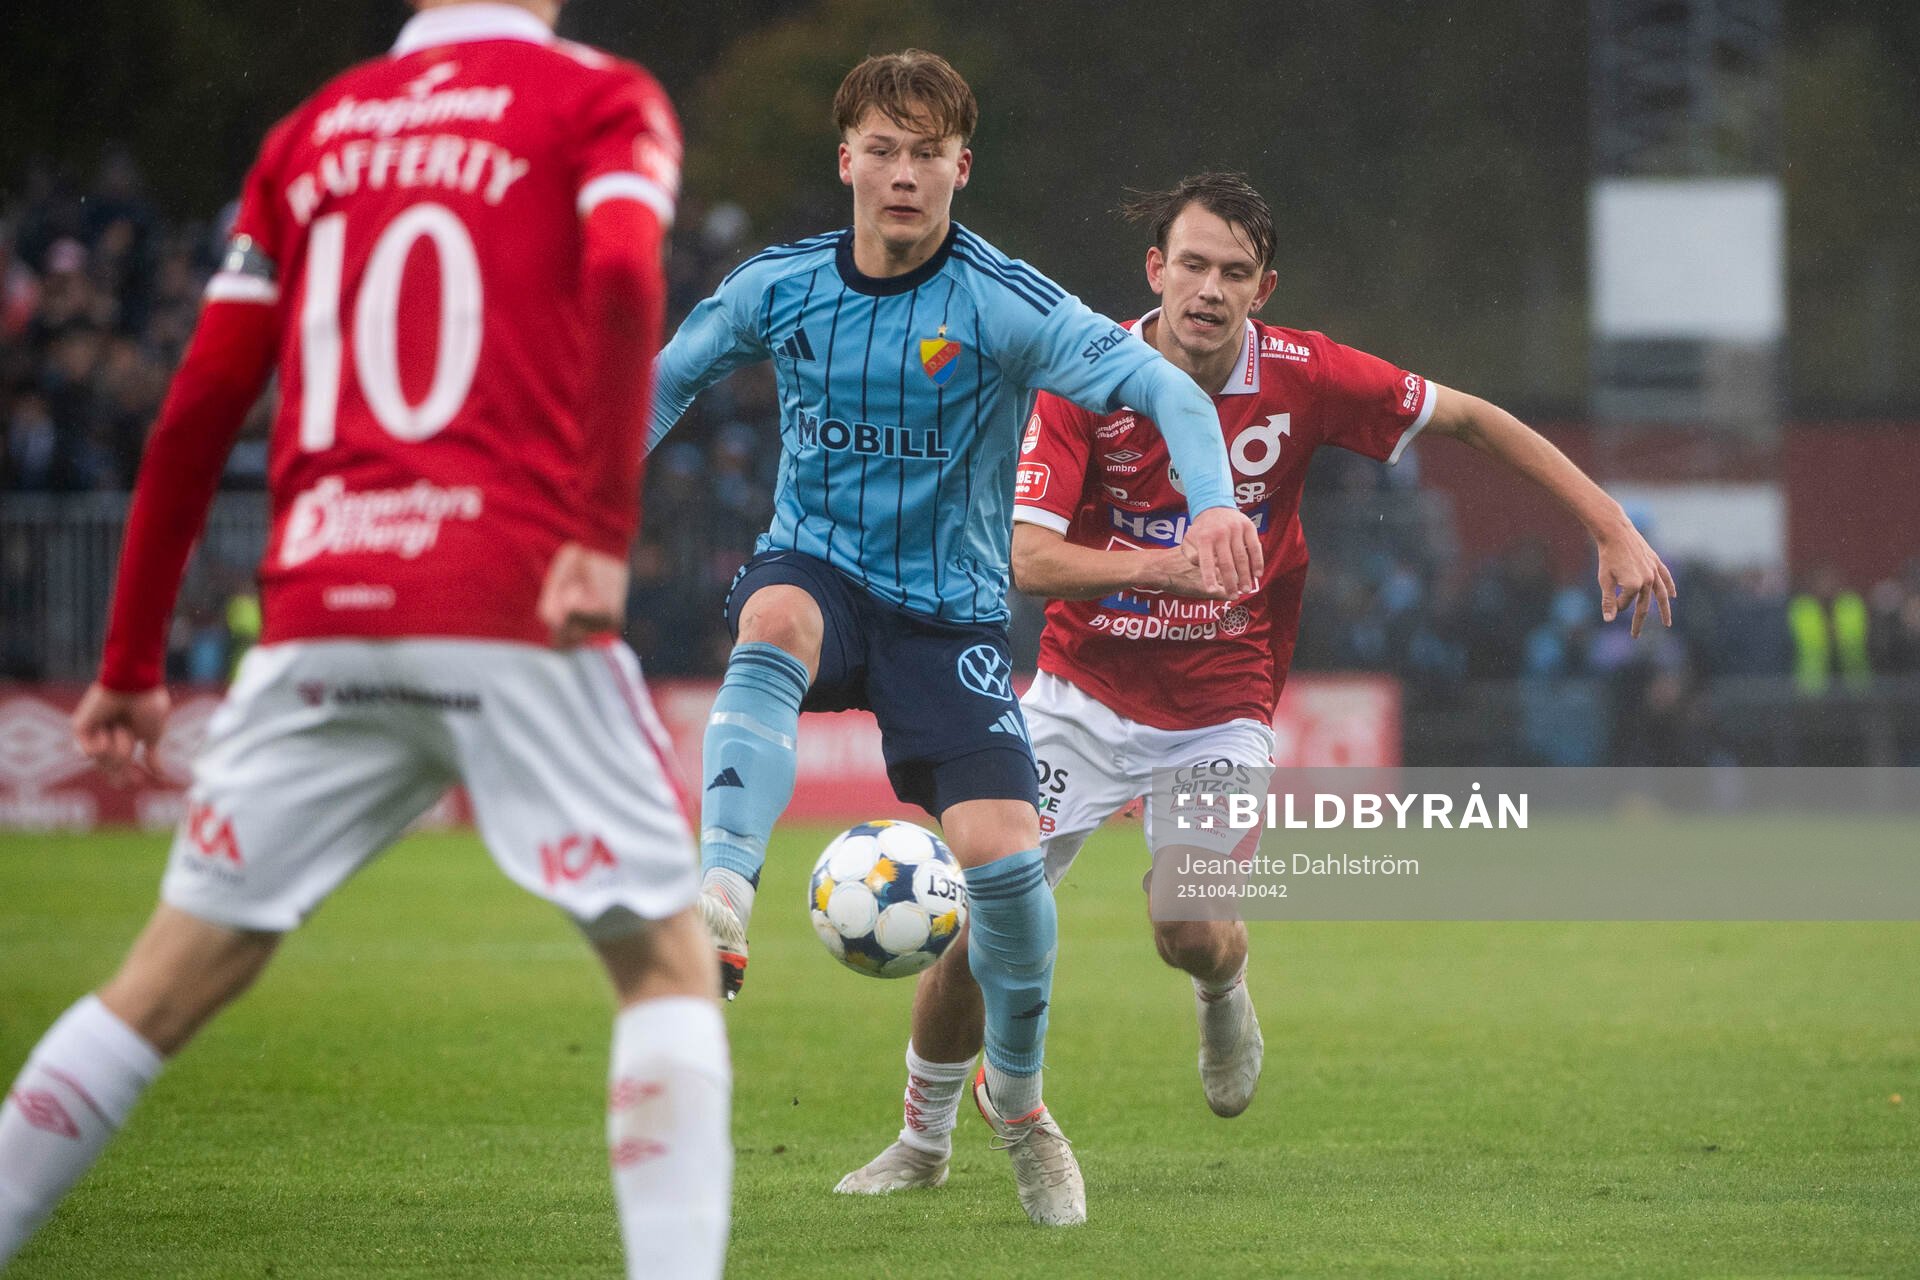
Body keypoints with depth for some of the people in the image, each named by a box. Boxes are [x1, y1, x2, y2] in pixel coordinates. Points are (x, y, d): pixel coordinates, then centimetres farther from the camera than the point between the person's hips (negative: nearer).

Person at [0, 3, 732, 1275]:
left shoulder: (313, 131, 19)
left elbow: (201, 409, 17)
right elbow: (622, 280, -15)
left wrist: (130, 666, 21)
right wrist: (603, 534, -18)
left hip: (322, 614, 4)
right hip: (513, 608, -4)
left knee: (171, 980, 13)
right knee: (668, 963, 6)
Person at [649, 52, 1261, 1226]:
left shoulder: (1003, 303, -14)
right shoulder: (779, 288, -3)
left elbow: (1162, 388, -24)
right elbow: (666, 383, 13)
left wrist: (1213, 502, -42)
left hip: (949, 610, -1)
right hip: (817, 569, 1)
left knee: (1001, 848, -15)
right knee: (776, 621, -37)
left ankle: (1017, 1094, 13)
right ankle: (722, 902, -54)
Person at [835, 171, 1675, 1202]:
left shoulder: (1304, 378, -13)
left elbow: (1471, 419, -1)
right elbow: (1027, 558, -24)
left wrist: (1614, 529, -4)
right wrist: (1172, 564, -39)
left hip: (1220, 712, 0)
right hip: (1084, 693, 0)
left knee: (1192, 937, -20)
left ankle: (1223, 996, 19)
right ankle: (923, 1138, 21)